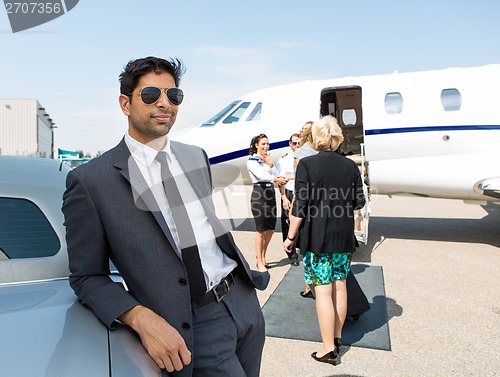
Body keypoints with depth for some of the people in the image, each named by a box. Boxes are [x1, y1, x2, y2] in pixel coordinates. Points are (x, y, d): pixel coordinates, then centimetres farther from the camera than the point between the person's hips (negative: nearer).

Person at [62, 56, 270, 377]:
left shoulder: (197, 157, 8)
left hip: (245, 303, 6)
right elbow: (87, 277, -6)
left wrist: (248, 275, 11)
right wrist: (141, 318, -21)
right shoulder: (90, 181, -10)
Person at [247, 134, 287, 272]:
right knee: (261, 230, -3)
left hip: (271, 193, 7)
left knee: (270, 229, 11)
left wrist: (271, 164, -9)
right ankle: (260, 262, 8)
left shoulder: (268, 159, 15)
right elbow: (260, 175, -24)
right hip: (259, 194, -7)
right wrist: (274, 179, -41)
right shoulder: (252, 160, -5)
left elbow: (277, 175, 7)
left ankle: (262, 256, 30)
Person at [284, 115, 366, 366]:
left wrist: (291, 236, -4)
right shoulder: (350, 166, 2)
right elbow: (359, 202, 6)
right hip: (344, 237, 5)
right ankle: (337, 337, 30)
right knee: (339, 285, 14)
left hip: (317, 237, -4)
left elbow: (300, 206, -13)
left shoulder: (307, 164, -12)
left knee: (323, 289, 2)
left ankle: (328, 348, 11)